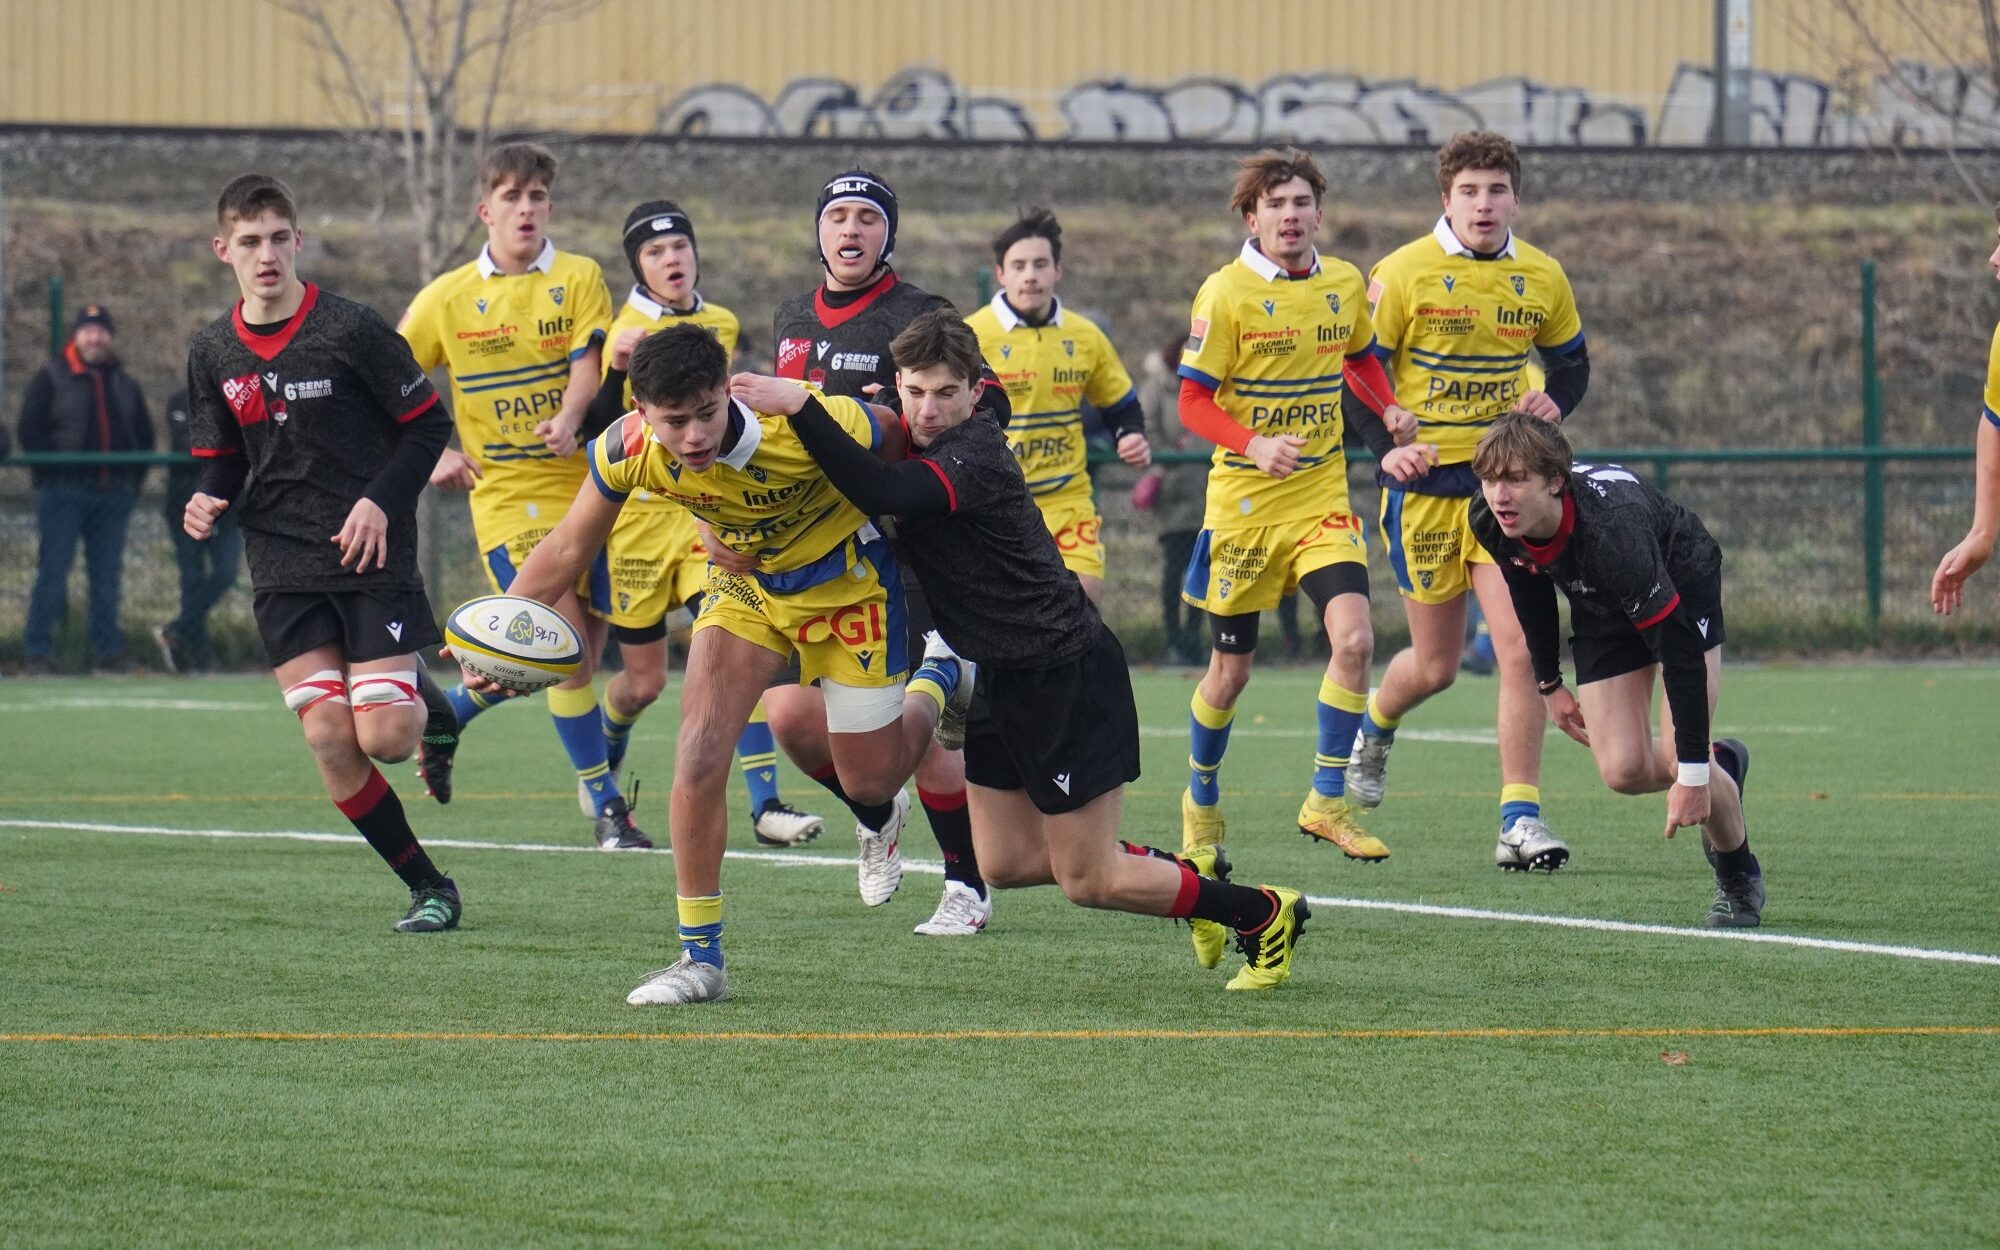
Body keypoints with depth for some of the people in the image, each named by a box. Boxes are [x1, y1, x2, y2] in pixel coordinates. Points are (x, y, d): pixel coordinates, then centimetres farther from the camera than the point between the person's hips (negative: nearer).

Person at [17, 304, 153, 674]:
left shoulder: (124, 384, 15)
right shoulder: (50, 379, 1)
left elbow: (144, 435, 19)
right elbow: (31, 431, -3)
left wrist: (133, 480, 7)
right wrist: (51, 476, -10)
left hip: (114, 494, 4)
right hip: (64, 492, -4)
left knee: (108, 574, 6)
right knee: (52, 571, -7)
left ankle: (108, 650, 11)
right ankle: (37, 652, -5)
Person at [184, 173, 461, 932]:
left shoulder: (349, 330, -8)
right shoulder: (213, 353, 6)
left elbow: (427, 425, -2)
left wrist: (380, 501, -15)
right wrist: (208, 502, -6)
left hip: (373, 556, -4)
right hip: (282, 569, 4)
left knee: (384, 737, -13)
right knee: (329, 740, -7)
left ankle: (433, 707, 26)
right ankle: (428, 889, 6)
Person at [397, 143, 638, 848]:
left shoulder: (578, 279, 3)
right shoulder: (449, 298, 2)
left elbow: (589, 360, -11)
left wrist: (570, 418, -31)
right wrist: (432, 454, -5)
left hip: (584, 485, 2)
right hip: (507, 493, -2)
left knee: (581, 650, 7)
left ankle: (446, 712, 32)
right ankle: (605, 804, -5)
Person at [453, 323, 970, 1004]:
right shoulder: (626, 452, -25)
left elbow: (918, 440, -20)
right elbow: (567, 549, -8)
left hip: (842, 578, -3)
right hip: (745, 579, 3)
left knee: (869, 784, 5)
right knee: (699, 754, -15)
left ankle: (938, 682, 39)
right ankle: (701, 957, -2)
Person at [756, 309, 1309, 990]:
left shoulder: (974, 455, -26)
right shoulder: (917, 445, 3)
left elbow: (885, 495, -44)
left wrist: (800, 406, -47)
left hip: (1071, 675, -9)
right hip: (1004, 678, 9)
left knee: (1088, 881, -1)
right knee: (1006, 862, 11)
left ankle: (1265, 914, 19)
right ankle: (1189, 870, 29)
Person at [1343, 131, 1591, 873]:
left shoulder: (1541, 278, 3)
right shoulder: (1403, 274, -9)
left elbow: (1570, 362, 18)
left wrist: (1554, 404, -4)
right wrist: (1384, 449, -19)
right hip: (1423, 480, -2)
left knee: (1519, 645, -13)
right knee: (1436, 664, 7)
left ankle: (1521, 819, -8)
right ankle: (1375, 726, 43)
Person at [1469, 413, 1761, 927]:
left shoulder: (1610, 535, -44)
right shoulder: (1489, 523, -26)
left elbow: (1680, 651, -39)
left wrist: (1692, 773, -37)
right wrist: (1549, 683, 8)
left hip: (1684, 584, -5)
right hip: (1601, 610, 6)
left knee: (1678, 761, -19)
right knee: (1625, 771, -8)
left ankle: (1740, 880, 10)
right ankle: (1724, 767, 27)